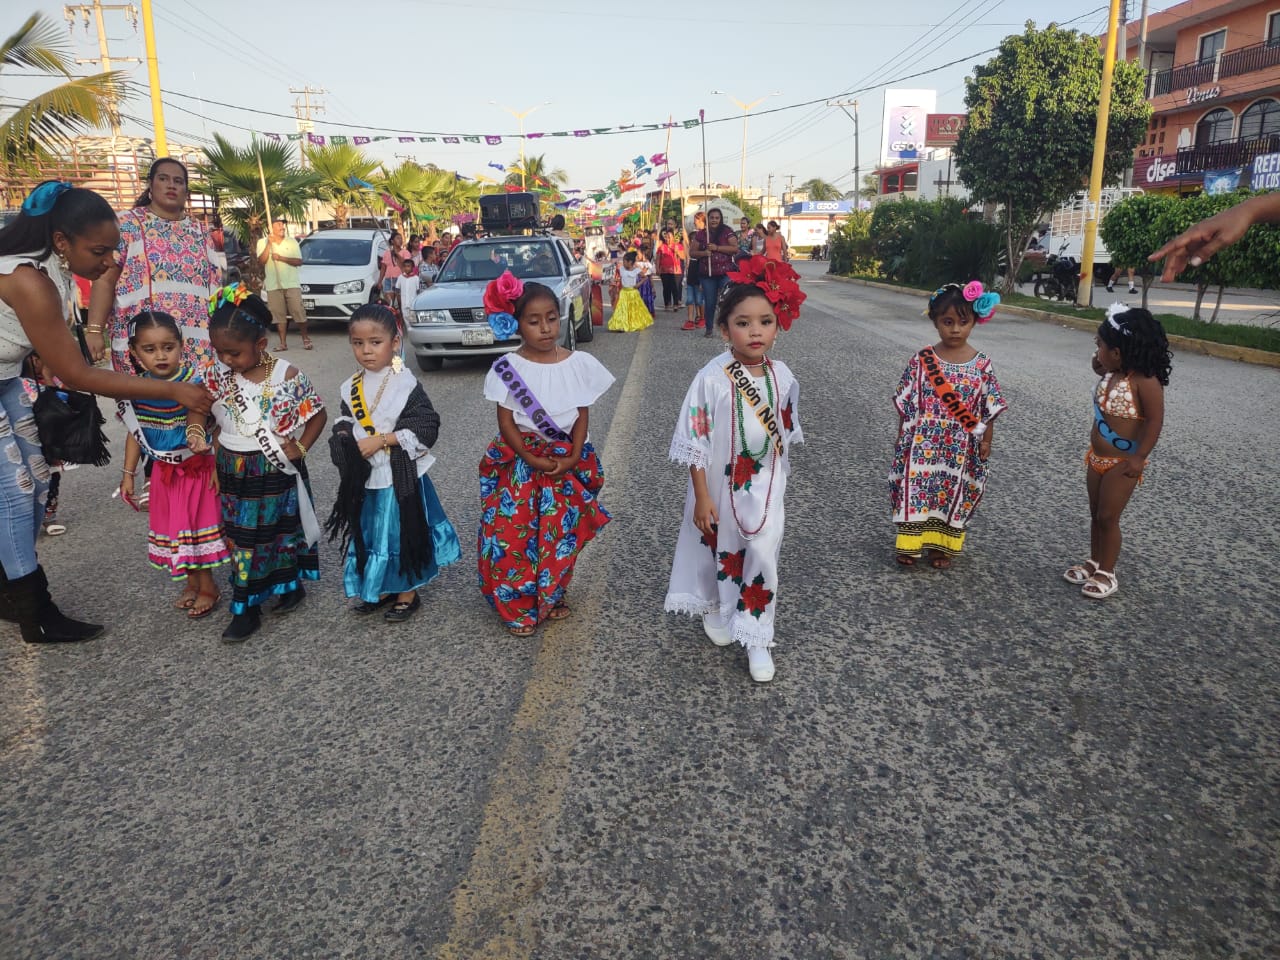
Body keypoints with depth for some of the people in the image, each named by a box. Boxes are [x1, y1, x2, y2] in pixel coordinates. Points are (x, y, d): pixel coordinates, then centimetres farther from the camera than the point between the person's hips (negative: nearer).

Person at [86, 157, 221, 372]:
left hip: (198, 344, 3)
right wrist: (94, 330, -12)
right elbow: (104, 280, -2)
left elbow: (215, 288, 16)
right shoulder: (127, 225, 5)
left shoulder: (201, 233, 17)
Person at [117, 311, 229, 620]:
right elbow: (135, 433, 6)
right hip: (164, 470, 5)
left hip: (196, 467, -5)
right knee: (173, 527, 14)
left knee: (197, 526, 5)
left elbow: (203, 427, -19)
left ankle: (207, 587, 20)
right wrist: (128, 473, 9)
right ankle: (192, 582, 32)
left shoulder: (193, 383, -18)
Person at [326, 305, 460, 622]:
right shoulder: (352, 387, 4)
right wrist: (344, 438, -5)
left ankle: (408, 593, 24)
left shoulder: (405, 384, -15)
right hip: (364, 476, 6)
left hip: (399, 474, -6)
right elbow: (346, 421, 17)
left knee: (403, 533, 7)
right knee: (370, 533, 16)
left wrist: (381, 441, -21)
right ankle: (380, 589, 34)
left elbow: (425, 428, -18)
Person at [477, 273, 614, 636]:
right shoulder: (507, 369, -6)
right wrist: (534, 460, -15)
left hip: (567, 460, 2)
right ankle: (519, 606, 13)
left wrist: (572, 459, -11)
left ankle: (552, 595, 28)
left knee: (562, 531, 5)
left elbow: (582, 416, 1)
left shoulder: (579, 363, -2)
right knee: (514, 532, -4)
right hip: (520, 460, -1)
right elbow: (506, 422, -6)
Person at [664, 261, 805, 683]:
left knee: (763, 558, 0)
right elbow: (695, 442, -17)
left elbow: (786, 433, 8)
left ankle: (757, 639, 17)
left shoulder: (783, 376, -6)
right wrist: (702, 498, -16)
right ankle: (714, 608, 45)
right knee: (719, 552, 16)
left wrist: (779, 483, 14)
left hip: (765, 488, 2)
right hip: (720, 487, -2)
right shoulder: (712, 378, -20)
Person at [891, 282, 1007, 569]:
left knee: (953, 492, 11)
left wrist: (986, 441, 0)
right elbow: (907, 404, -1)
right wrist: (902, 437, 0)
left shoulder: (982, 365, -5)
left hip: (960, 447, 1)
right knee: (916, 489, 3)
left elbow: (989, 410, 1)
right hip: (923, 443, 0)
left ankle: (941, 546, 28)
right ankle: (911, 544, 19)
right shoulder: (922, 360, -6)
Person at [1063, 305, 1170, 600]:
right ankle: (1094, 562, 33)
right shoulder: (1111, 375, 2)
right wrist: (1099, 367, 6)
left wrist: (1139, 457, -24)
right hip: (1097, 457, 8)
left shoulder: (1145, 381, -24)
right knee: (1095, 514, 17)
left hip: (1121, 463, -8)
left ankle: (1107, 573, 16)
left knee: (1108, 517, 1)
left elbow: (1155, 421, -22)